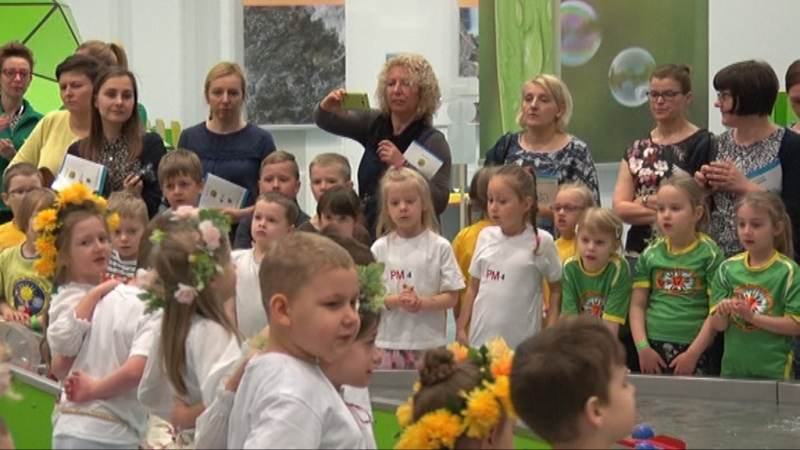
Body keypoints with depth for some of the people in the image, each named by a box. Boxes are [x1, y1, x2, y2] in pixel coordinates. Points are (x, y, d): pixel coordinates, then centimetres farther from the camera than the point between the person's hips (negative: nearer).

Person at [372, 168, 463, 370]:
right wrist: (397, 300, -16)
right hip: (388, 341, 2)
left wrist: (422, 303, -18)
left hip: (429, 342, -1)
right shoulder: (380, 248, 4)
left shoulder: (439, 247, -1)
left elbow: (451, 297, -1)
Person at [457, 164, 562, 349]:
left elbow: (556, 290, 2)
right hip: (480, 338, 4)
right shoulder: (486, 237, 5)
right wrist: (461, 328, 11)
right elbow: (474, 287, 13)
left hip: (521, 343, -4)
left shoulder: (541, 242, -5)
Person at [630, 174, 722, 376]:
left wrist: (692, 353, -11)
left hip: (696, 352, -3)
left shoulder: (709, 254, -2)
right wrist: (643, 347, -4)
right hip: (654, 350, 3)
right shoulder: (651, 254, 8)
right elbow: (637, 305, 7)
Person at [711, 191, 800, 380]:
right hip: (733, 369, 3)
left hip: (773, 371, -3)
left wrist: (752, 316, -18)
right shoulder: (728, 268, 3)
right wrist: (722, 313, -18)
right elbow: (718, 326, 3)